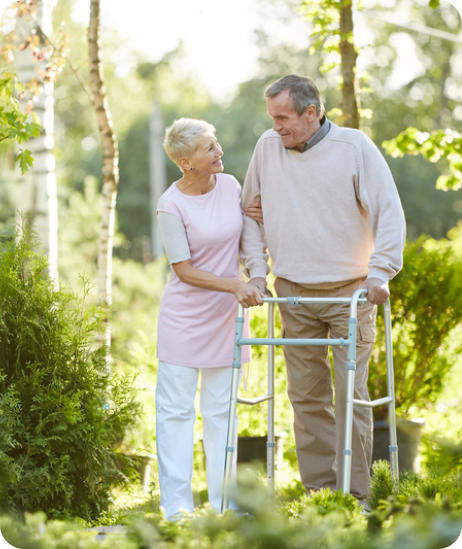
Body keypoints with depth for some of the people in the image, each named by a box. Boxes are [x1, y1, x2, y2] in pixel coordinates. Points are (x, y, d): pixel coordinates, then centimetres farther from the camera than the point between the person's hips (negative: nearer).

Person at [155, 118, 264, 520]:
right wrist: (234, 285, -21)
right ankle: (177, 505, 3)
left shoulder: (230, 185, 2)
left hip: (225, 317, 5)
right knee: (176, 408, -2)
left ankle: (224, 502, 16)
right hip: (184, 317, -5)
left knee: (221, 409, 10)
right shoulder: (171, 205, -14)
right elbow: (184, 270, -13)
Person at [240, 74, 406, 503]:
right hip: (293, 294, 3)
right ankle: (318, 491, 13)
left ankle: (354, 495, 2)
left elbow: (390, 212, -6)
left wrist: (379, 273, -15)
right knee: (306, 395, 5)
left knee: (351, 393, -5)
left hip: (349, 291, -3)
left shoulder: (354, 146, -7)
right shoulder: (267, 148, 4)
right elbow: (251, 212, 14)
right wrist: (256, 269, 5)